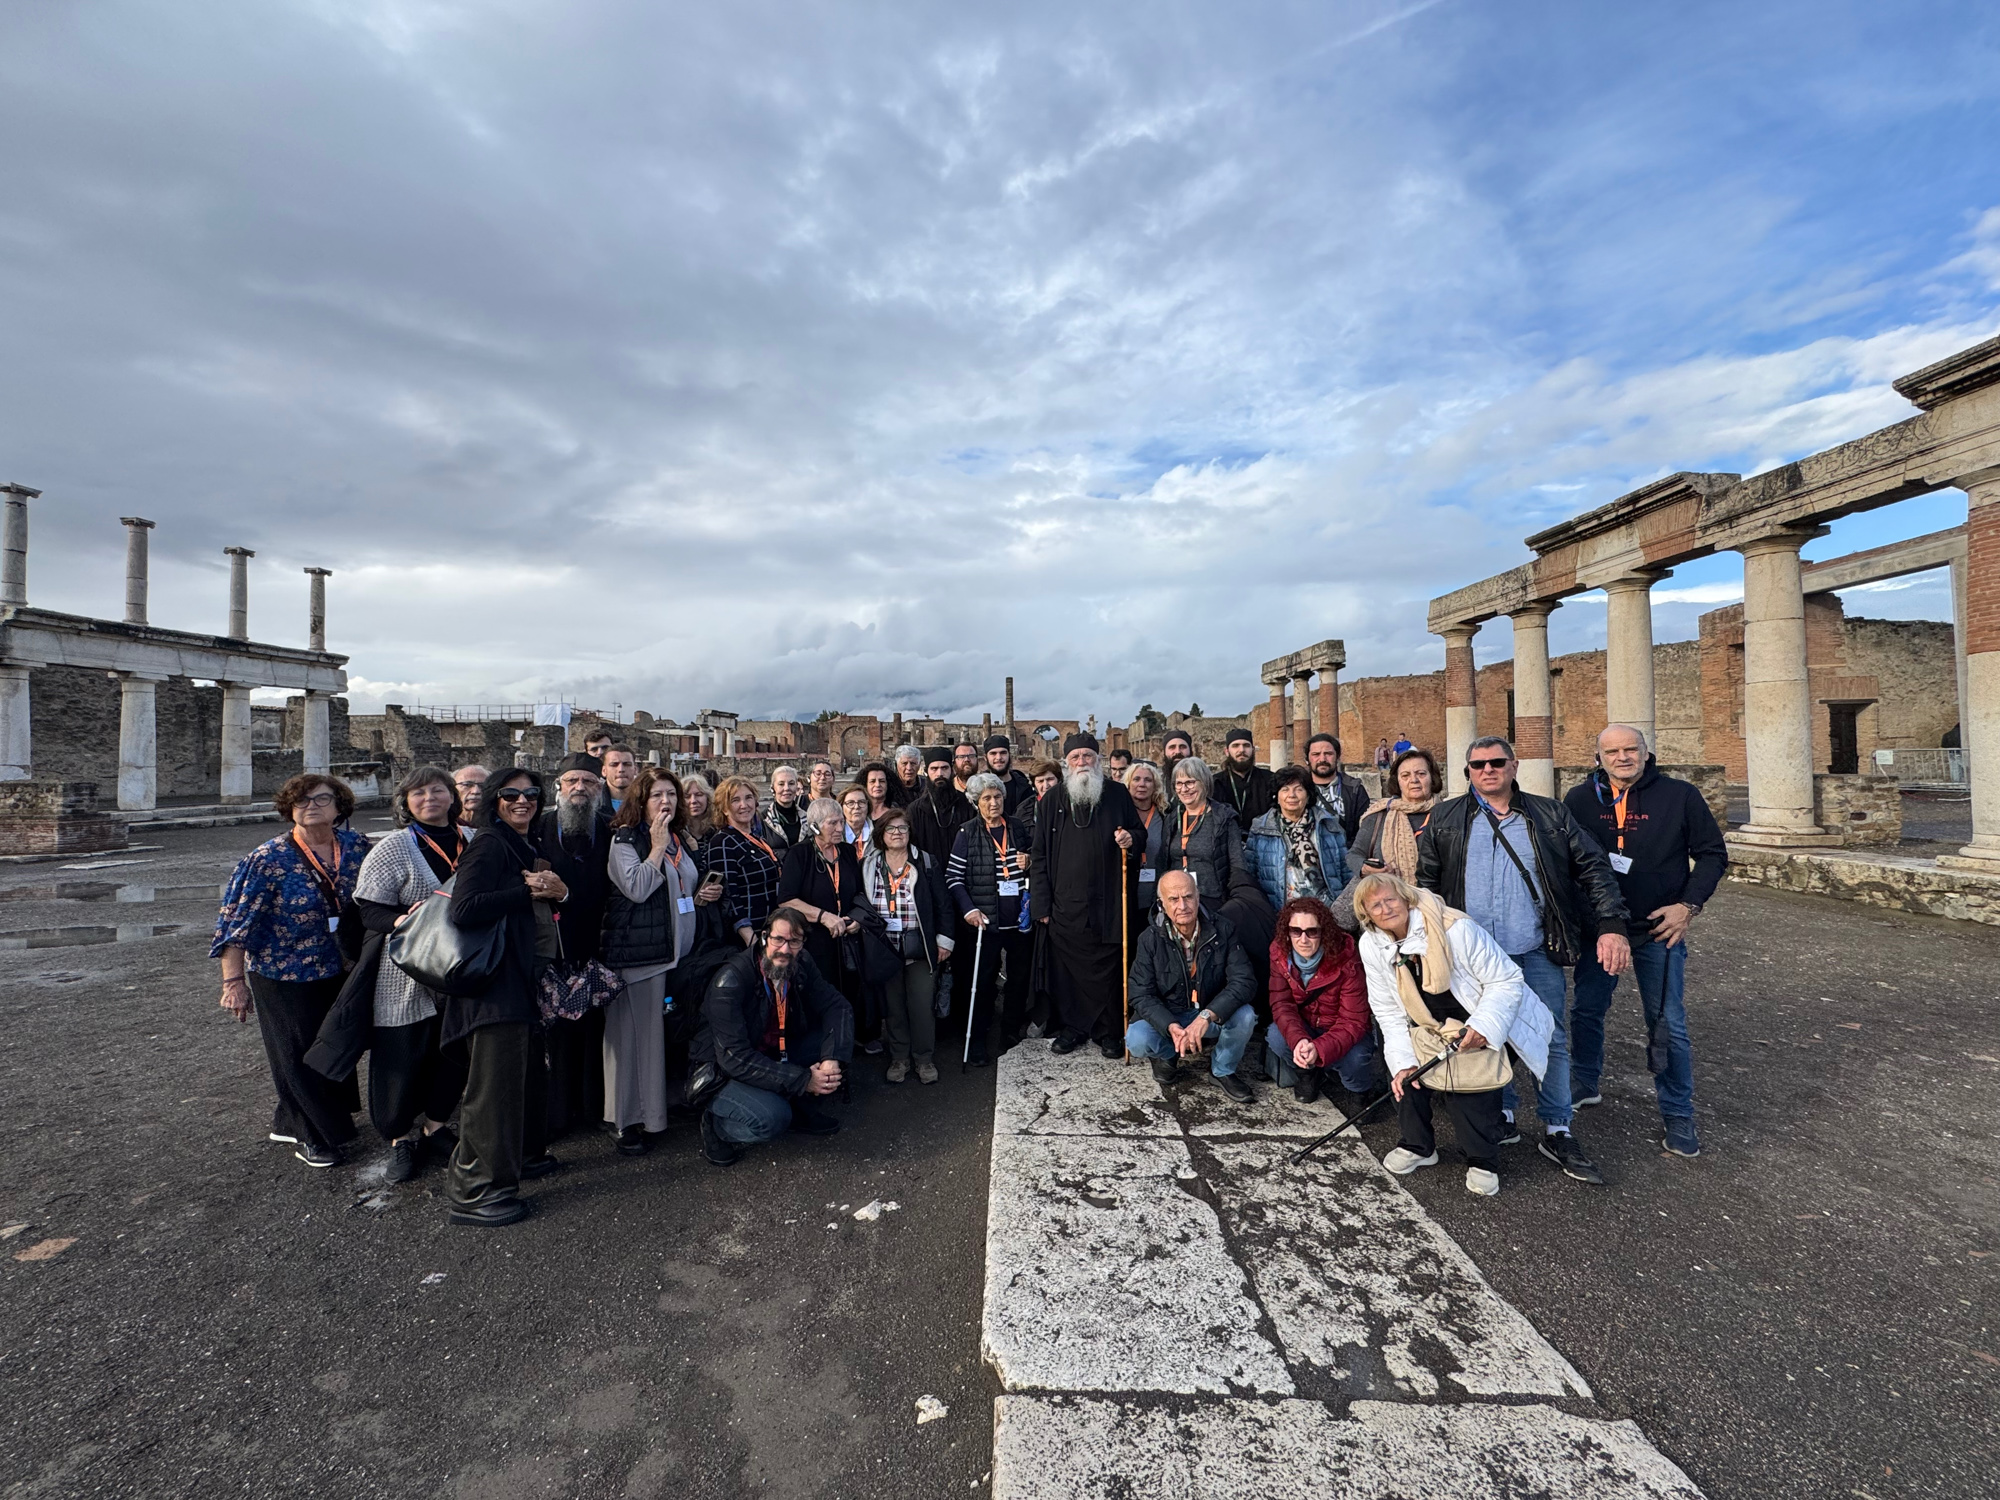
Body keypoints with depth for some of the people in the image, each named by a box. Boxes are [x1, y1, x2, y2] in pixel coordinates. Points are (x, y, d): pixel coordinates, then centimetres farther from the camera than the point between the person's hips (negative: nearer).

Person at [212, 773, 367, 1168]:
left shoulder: (355, 845, -4)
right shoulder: (268, 860, -17)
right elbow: (235, 921, -15)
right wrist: (233, 981, -18)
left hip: (339, 972, 5)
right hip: (284, 976, -5)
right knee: (299, 1055, 8)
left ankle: (290, 1123, 40)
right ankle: (311, 1136, 27)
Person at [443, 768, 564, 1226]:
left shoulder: (531, 846, 15)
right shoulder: (489, 844, -12)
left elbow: (548, 911, 18)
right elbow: (464, 911, -24)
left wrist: (559, 891, -5)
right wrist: (530, 892, -17)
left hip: (530, 975, 9)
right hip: (497, 981, -9)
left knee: (527, 1070, 18)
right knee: (495, 1081, -4)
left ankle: (522, 1153, 36)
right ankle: (475, 1192, 8)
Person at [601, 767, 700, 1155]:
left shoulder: (679, 840, 15)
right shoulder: (625, 839, -6)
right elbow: (636, 887, -21)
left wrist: (702, 894, 13)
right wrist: (657, 847, -16)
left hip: (677, 951, 7)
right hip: (638, 952, -7)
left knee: (669, 1030, 12)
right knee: (633, 1033, -1)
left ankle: (654, 1110, 26)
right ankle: (627, 1122, 11)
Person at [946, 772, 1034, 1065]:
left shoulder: (1018, 828, 7)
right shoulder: (967, 832, -3)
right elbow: (953, 877, -6)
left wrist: (1030, 863, -3)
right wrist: (969, 909, -16)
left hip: (1020, 918, 4)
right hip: (985, 920, -3)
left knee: (1020, 979, 13)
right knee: (982, 982, 4)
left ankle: (1012, 1035, 29)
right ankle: (977, 1041, 18)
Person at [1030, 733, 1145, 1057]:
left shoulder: (1118, 795, 6)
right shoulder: (1051, 802, 6)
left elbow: (1140, 832, 18)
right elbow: (1039, 856, 6)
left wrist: (1131, 838, -7)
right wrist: (1041, 904, 1)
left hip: (1109, 903, 0)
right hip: (1065, 906, 1)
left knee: (1108, 970, 4)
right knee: (1068, 970, 6)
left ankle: (1107, 1031, 19)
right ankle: (1074, 1027, 23)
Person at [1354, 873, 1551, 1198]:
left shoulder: (1456, 928, -26)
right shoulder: (1371, 945, -12)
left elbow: (1506, 979, -18)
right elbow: (1388, 1011, -5)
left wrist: (1483, 1027, -28)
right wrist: (1403, 1061, -12)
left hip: (1476, 1031, -4)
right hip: (1426, 1030, 4)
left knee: (1468, 1091, -13)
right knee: (1402, 1072, -12)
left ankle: (1482, 1161, 16)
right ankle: (1417, 1146, 14)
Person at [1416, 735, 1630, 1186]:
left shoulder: (1549, 816, 4)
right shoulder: (1445, 819, 3)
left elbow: (1592, 868, 3)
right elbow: (1424, 880, 3)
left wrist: (1611, 925, -8)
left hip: (1537, 953, 0)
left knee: (1552, 1040, 6)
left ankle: (1558, 1133, 20)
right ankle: (1501, 1117, 29)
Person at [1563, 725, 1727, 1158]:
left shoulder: (1679, 795, -5)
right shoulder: (1580, 800, 0)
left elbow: (1712, 853, 1)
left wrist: (1688, 905, -9)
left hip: (1658, 928, -2)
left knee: (1668, 1025, 4)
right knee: (1587, 1011, 14)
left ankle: (1677, 1113, 19)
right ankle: (1583, 1085, 33)